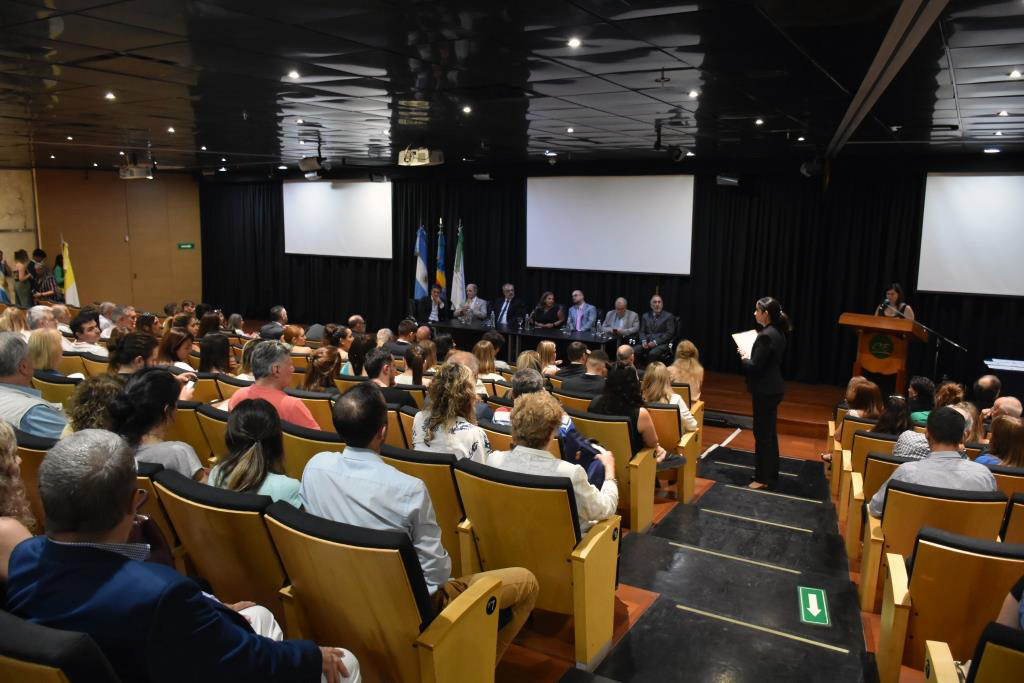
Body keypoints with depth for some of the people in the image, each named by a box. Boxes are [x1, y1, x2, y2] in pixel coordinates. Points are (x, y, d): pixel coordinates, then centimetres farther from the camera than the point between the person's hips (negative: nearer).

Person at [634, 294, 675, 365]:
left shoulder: (668, 316, 6)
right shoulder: (646, 316, 20)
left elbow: (669, 333, -3)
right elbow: (642, 331, 16)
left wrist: (656, 342, -14)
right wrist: (643, 341, -7)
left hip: (661, 343, -4)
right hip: (646, 343, 4)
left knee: (653, 353, -37)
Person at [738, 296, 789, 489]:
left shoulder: (765, 336, -22)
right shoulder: (778, 333, 8)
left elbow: (755, 366, -22)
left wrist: (744, 358, -4)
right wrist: (750, 357, 10)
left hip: (765, 391, -10)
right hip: (772, 388, 10)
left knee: (762, 433, 0)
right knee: (769, 432, 18)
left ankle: (764, 478, 9)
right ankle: (771, 473, 29)